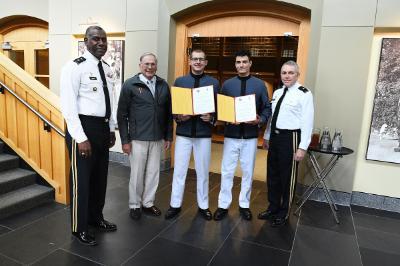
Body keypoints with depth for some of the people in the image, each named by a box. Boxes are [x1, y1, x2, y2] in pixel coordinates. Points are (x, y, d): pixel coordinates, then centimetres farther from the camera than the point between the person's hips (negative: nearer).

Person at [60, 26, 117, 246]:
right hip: (83, 127, -8)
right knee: (81, 179, 4)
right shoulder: (75, 67, -13)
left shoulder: (106, 68, 11)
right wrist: (81, 137, -21)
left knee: (100, 176, 18)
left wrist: (111, 129, 15)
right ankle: (79, 228, 24)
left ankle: (96, 217, 39)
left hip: (102, 127, 8)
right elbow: (68, 106, -18)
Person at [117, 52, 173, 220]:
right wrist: (125, 140, -7)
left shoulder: (163, 85, 6)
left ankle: (148, 203, 31)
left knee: (153, 173, 13)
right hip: (138, 138, -3)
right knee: (137, 174, 8)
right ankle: (134, 205, 27)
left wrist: (168, 136, 7)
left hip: (157, 138, 4)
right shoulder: (130, 85, -4)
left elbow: (168, 113, 9)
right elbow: (122, 114, -4)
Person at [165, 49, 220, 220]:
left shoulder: (214, 83, 4)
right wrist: (178, 117, -13)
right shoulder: (179, 81, 5)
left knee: (203, 171, 11)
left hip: (204, 134, 0)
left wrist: (211, 118, -14)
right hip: (183, 133, 1)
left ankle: (203, 205, 26)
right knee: (179, 170, 7)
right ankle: (175, 205, 23)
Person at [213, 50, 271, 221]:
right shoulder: (227, 84, 3)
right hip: (231, 135, 0)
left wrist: (260, 120, -14)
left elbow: (267, 109, 4)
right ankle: (223, 205, 17)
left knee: (248, 172, 10)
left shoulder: (259, 84, 2)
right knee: (227, 171, 4)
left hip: (250, 136, 0)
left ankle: (244, 205, 26)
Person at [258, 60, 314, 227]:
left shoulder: (304, 94, -11)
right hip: (275, 136, 7)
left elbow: (307, 122, -15)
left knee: (287, 177, 7)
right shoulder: (277, 93, 11)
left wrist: (302, 147, -18)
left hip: (290, 138, -7)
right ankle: (273, 208, 37)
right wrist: (267, 137, 16)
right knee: (272, 174, 17)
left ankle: (284, 213, 26)